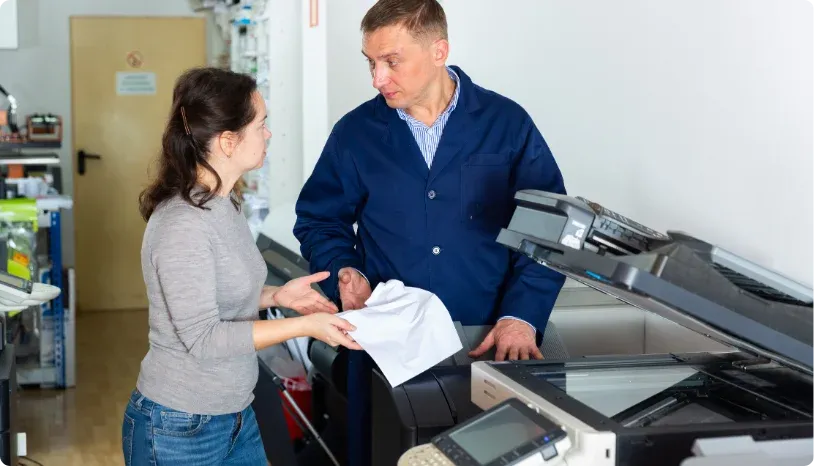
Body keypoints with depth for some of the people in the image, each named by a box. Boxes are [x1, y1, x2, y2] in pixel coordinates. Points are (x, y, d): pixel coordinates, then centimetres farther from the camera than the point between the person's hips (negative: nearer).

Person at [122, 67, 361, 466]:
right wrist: (305, 326, -24)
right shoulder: (182, 226, -24)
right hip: (180, 430, -8)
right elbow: (203, 339, -24)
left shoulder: (223, 204, 6)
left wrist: (277, 296, 2)